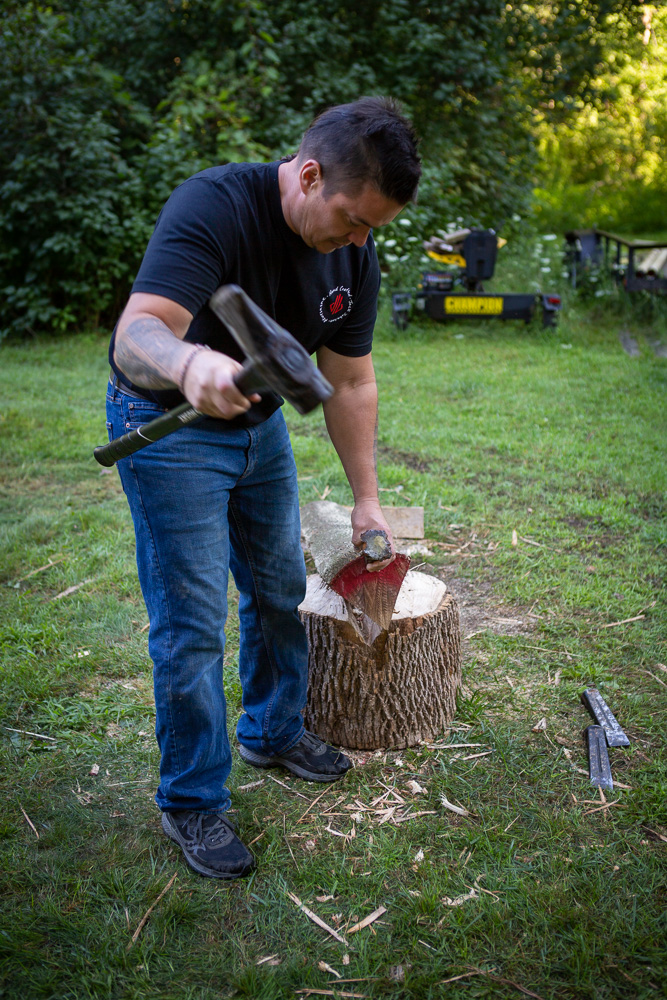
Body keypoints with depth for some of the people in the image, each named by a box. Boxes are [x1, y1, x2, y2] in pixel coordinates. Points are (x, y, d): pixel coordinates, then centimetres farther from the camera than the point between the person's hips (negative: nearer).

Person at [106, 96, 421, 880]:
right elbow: (138, 331, -41)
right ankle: (192, 801, 13)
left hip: (260, 422, 7)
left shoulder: (354, 255, -7)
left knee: (280, 592, 15)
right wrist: (191, 362, -64)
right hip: (168, 425, -6)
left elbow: (351, 383, 0)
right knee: (192, 623, -5)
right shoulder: (214, 208, -28)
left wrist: (366, 500, 2)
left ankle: (272, 732, 39)